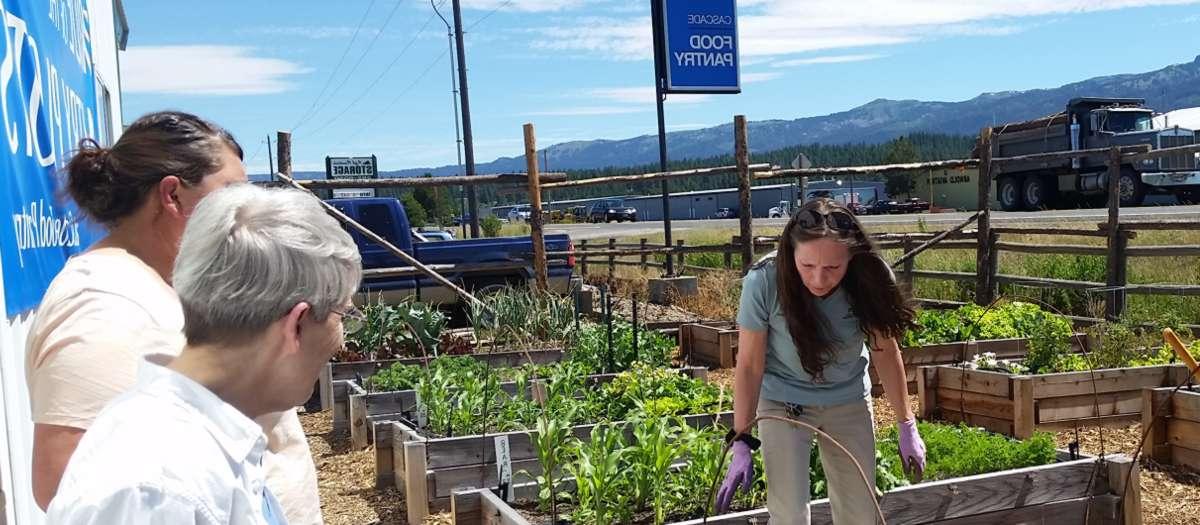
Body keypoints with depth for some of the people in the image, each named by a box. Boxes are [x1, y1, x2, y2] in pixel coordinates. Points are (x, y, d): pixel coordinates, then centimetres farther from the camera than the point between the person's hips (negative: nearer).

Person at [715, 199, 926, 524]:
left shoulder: (870, 280, -22)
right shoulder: (764, 283, -28)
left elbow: (885, 352, -6)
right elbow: (749, 366, -18)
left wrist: (906, 426, 1)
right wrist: (742, 441, -16)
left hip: (849, 401, 2)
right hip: (783, 403, -2)